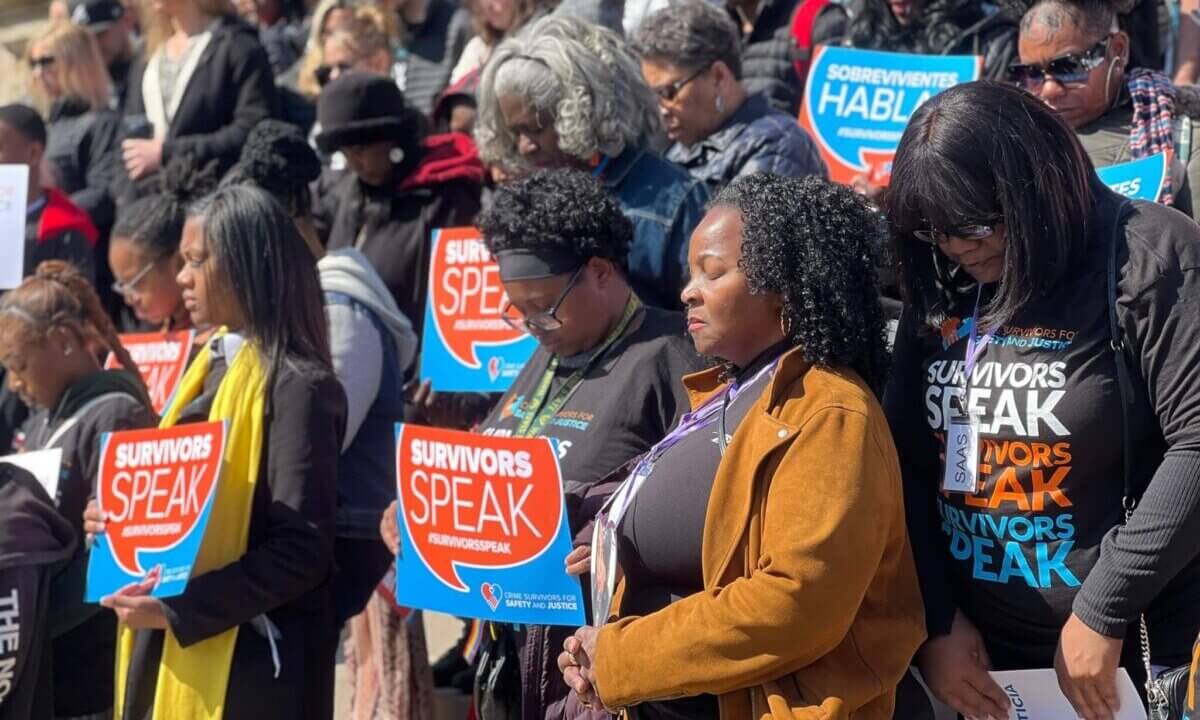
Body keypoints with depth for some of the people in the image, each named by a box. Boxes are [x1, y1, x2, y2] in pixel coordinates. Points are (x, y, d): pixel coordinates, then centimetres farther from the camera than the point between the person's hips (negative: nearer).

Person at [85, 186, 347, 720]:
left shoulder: (295, 386, -12)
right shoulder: (212, 367, 12)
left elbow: (301, 551, -17)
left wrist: (178, 609, -22)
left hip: (247, 662, -8)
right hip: (170, 651, 8)